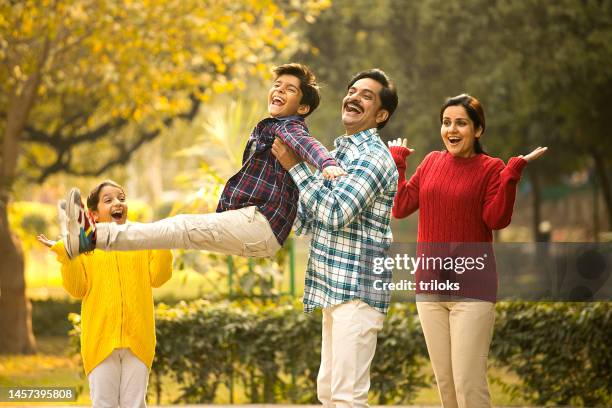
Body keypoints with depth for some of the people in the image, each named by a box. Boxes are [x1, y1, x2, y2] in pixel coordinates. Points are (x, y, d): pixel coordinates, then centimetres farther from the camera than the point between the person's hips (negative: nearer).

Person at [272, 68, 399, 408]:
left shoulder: (374, 157, -12)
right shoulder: (342, 151, 19)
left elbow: (335, 212, -23)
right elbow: (309, 220, 25)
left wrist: (295, 166, -14)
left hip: (357, 291, -10)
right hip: (335, 290, 10)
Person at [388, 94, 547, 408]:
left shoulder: (490, 168, -4)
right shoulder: (431, 162, 11)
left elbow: (497, 219, -15)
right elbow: (400, 207, 8)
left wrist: (513, 172, -21)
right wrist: (397, 160, 10)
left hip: (471, 287, -5)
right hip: (430, 284, 6)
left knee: (469, 382, -10)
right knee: (444, 381, 12)